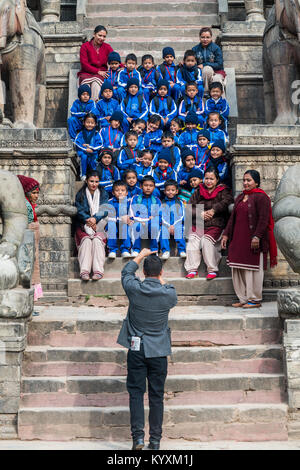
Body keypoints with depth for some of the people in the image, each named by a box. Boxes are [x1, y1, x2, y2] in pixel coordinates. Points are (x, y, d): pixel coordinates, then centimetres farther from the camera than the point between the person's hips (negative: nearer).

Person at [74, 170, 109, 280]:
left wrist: (95, 219, -20)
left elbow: (104, 210, -1)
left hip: (99, 225, 0)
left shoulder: (103, 194, 14)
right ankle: (84, 271, -41)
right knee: (86, 239, -30)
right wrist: (88, 220, -20)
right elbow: (79, 211, -1)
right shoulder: (80, 195, 12)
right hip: (83, 225, 0)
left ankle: (98, 271, -39)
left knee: (97, 239, -31)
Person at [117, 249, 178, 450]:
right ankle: (156, 439, 12)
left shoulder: (134, 289, -10)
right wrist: (162, 281, 28)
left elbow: (126, 272, 13)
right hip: (159, 351, 0)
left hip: (136, 349, 0)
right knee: (157, 395, 8)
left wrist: (141, 255, 25)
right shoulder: (169, 294, -10)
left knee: (136, 392, 6)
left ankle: (138, 435, -1)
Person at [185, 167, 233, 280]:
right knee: (192, 239, -23)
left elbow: (227, 201, -13)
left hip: (216, 225, -3)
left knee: (206, 240, -28)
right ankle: (192, 269, -15)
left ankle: (212, 270, -17)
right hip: (197, 224, 3)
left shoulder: (223, 191, 8)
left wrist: (213, 210, -21)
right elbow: (189, 207, 10)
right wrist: (200, 214, -8)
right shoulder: (198, 191, 17)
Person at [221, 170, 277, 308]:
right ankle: (243, 298, 17)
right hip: (238, 240, 8)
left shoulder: (261, 197, -7)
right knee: (238, 270, 7)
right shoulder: (240, 197, 17)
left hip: (253, 241, -8)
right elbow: (233, 218, 19)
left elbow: (263, 220, -14)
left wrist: (256, 237, -21)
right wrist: (226, 234, 13)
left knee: (252, 270, -2)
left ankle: (255, 300, 9)